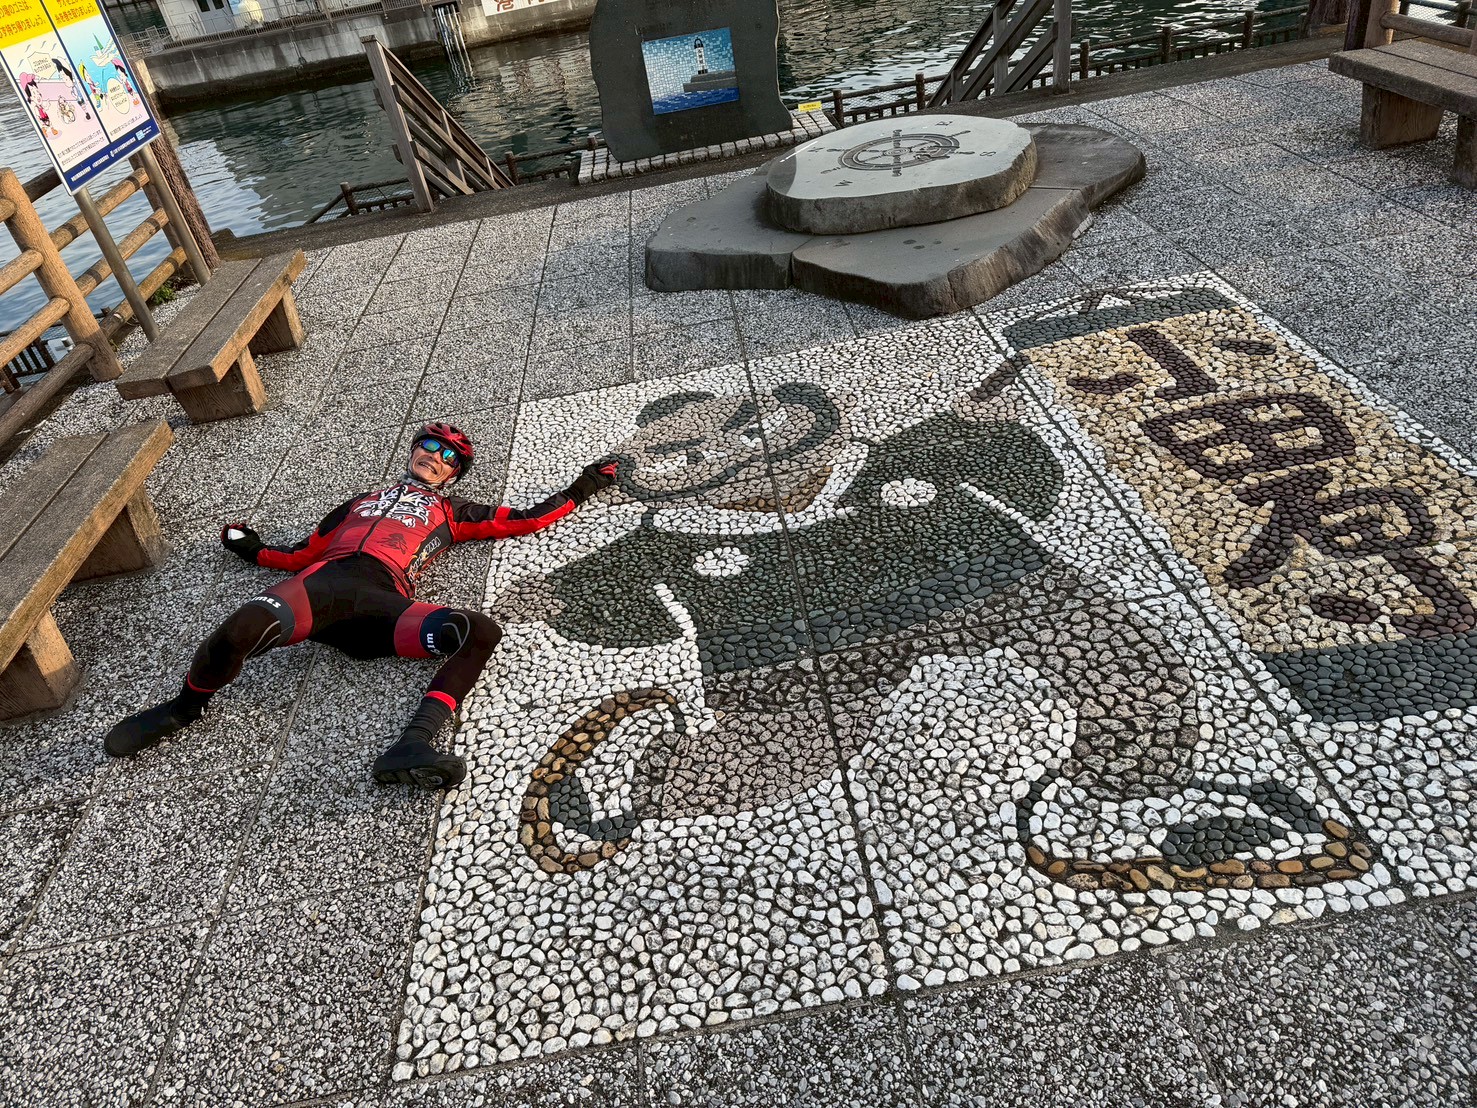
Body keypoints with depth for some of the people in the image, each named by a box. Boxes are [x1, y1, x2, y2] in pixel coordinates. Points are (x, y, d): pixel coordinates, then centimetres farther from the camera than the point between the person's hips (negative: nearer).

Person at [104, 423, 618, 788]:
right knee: (240, 630, -32)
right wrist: (255, 550, 34)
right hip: (324, 583, 2)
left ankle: (411, 744, -42)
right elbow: (300, 555, 38)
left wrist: (578, 491, 29)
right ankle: (183, 709, -2)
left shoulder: (451, 511, 32)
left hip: (383, 603, -1)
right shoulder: (361, 502, 38)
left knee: (481, 631, -32)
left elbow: (524, 520, 27)